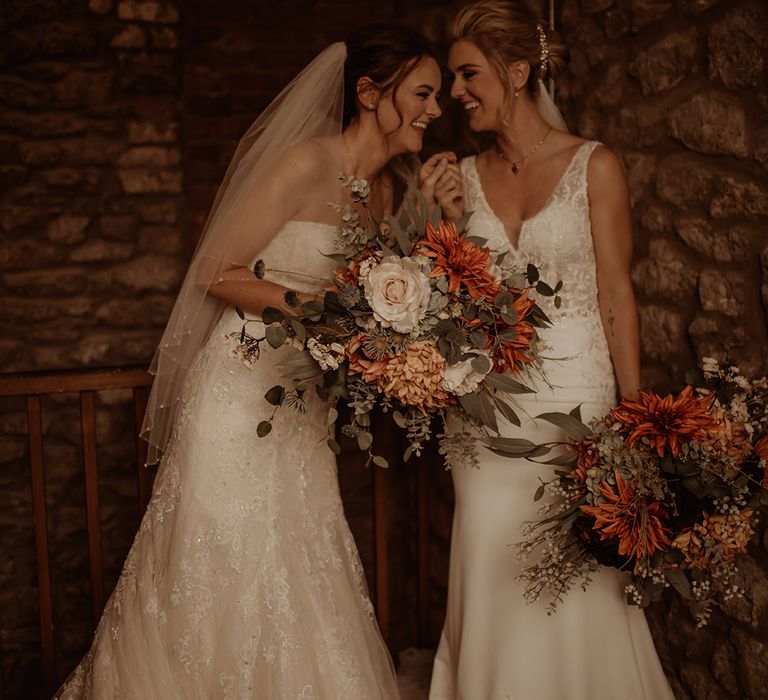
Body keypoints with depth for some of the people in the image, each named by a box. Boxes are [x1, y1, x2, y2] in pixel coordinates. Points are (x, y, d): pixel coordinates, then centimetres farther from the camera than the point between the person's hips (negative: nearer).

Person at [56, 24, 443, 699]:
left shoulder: (386, 188, 9)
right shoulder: (306, 163, -15)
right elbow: (218, 273, -13)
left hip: (304, 405, 7)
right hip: (241, 389, -7)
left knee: (298, 574, 11)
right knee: (225, 573, 3)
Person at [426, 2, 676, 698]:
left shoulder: (594, 166, -3)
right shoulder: (464, 176, 7)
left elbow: (617, 293, -3)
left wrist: (635, 413, -7)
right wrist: (448, 219, -5)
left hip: (574, 388, -3)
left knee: (576, 586, 4)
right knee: (494, 576, 7)